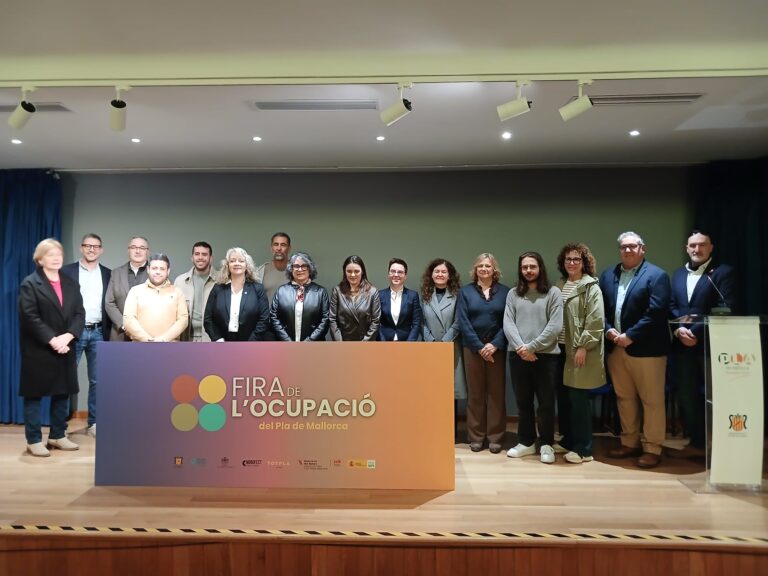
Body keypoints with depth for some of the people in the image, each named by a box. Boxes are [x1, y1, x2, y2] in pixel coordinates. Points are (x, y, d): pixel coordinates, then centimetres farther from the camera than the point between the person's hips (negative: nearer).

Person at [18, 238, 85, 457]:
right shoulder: (30, 283, -3)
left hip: (65, 349, 5)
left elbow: (80, 314, 4)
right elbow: (30, 318, -12)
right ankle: (34, 440, 12)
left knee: (63, 393, 9)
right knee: (34, 395, 3)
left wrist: (68, 336, -12)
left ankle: (58, 436, 21)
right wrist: (52, 340, -18)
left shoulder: (71, 284, 12)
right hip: (38, 350, -5)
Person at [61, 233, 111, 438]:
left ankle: (93, 423, 15)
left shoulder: (108, 274, 9)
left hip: (98, 333, 2)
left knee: (97, 380, 6)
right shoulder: (67, 271, 2)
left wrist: (110, 332, 1)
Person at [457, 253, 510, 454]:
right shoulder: (465, 291, 5)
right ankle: (476, 437, 14)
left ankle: (495, 437, 13)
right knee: (475, 393, 5)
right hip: (472, 348, 0)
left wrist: (495, 344, -13)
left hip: (496, 348, 0)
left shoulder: (505, 292, 5)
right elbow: (463, 323, -3)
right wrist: (479, 346, -10)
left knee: (496, 392, 4)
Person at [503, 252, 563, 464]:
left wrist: (532, 346, -13)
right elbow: (508, 324, 1)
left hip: (546, 355, -2)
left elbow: (555, 326, -8)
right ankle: (526, 442, 25)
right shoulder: (513, 294, 9)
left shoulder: (553, 293, 1)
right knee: (523, 402, 12)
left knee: (546, 403, 5)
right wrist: (520, 347, -13)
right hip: (518, 356, 3)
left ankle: (546, 445, 20)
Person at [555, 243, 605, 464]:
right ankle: (568, 440, 25)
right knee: (563, 397, 10)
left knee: (578, 398, -3)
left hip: (579, 350, -6)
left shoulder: (591, 287, -5)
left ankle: (583, 449, 7)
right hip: (561, 348, 6)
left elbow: (595, 321, -12)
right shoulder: (559, 286, 13)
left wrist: (583, 346, -17)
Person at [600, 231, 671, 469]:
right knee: (624, 398, 13)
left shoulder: (656, 275, -5)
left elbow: (655, 312, -15)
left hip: (645, 348, -5)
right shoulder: (607, 275, 12)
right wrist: (608, 330, -7)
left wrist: (630, 336, -17)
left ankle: (652, 449, 13)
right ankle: (630, 443, 25)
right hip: (615, 347, 6)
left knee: (652, 400, 3)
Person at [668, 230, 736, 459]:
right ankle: (697, 443, 23)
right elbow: (671, 307, 11)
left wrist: (697, 331, -17)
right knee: (686, 396, 9)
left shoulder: (724, 272, -2)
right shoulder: (678, 274, 16)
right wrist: (679, 329, -8)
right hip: (683, 345, 5)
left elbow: (726, 309, -12)